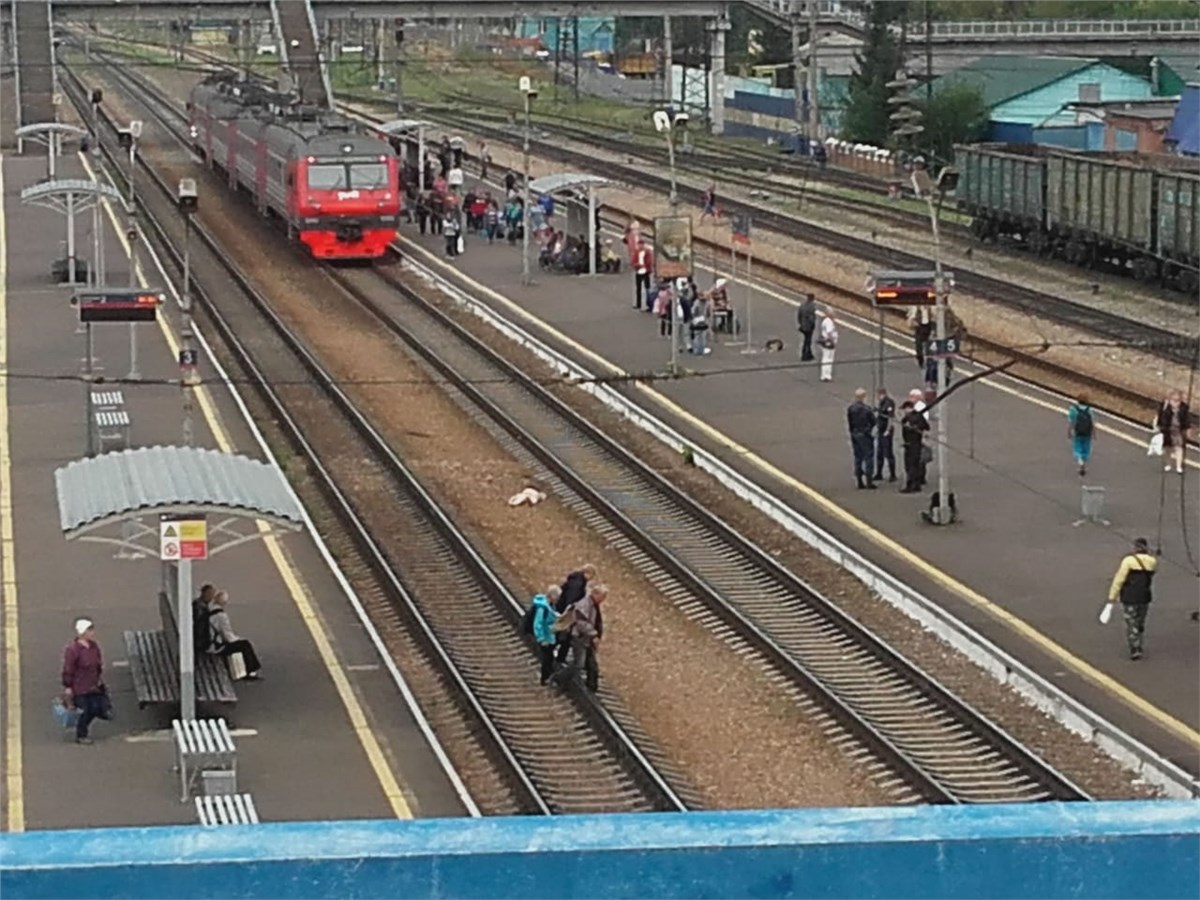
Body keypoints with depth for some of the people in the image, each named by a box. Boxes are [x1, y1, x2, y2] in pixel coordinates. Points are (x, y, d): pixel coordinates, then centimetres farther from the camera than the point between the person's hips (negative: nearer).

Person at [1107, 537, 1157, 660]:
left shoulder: (1129, 560, -13)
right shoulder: (1152, 562, 0)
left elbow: (1119, 579, -12)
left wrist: (1112, 596, -6)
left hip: (1129, 598, -5)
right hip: (1145, 596, 5)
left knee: (1131, 624, 3)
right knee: (1140, 623, 19)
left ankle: (1135, 650, -2)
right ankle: (1138, 647, 29)